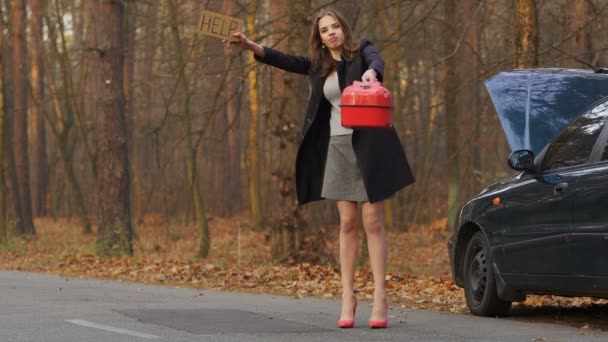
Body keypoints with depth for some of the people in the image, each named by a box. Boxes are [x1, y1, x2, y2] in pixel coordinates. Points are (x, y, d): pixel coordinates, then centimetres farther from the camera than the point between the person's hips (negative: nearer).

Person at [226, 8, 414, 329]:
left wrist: (371, 72, -44)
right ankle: (348, 296, 6)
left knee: (372, 221, -5)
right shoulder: (318, 65, 13)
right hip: (337, 145, 4)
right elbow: (284, 61, 2)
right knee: (347, 222, 4)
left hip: (368, 143, -4)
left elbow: (377, 61, -19)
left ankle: (380, 297, -4)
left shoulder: (362, 50, 2)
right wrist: (250, 46, -14)